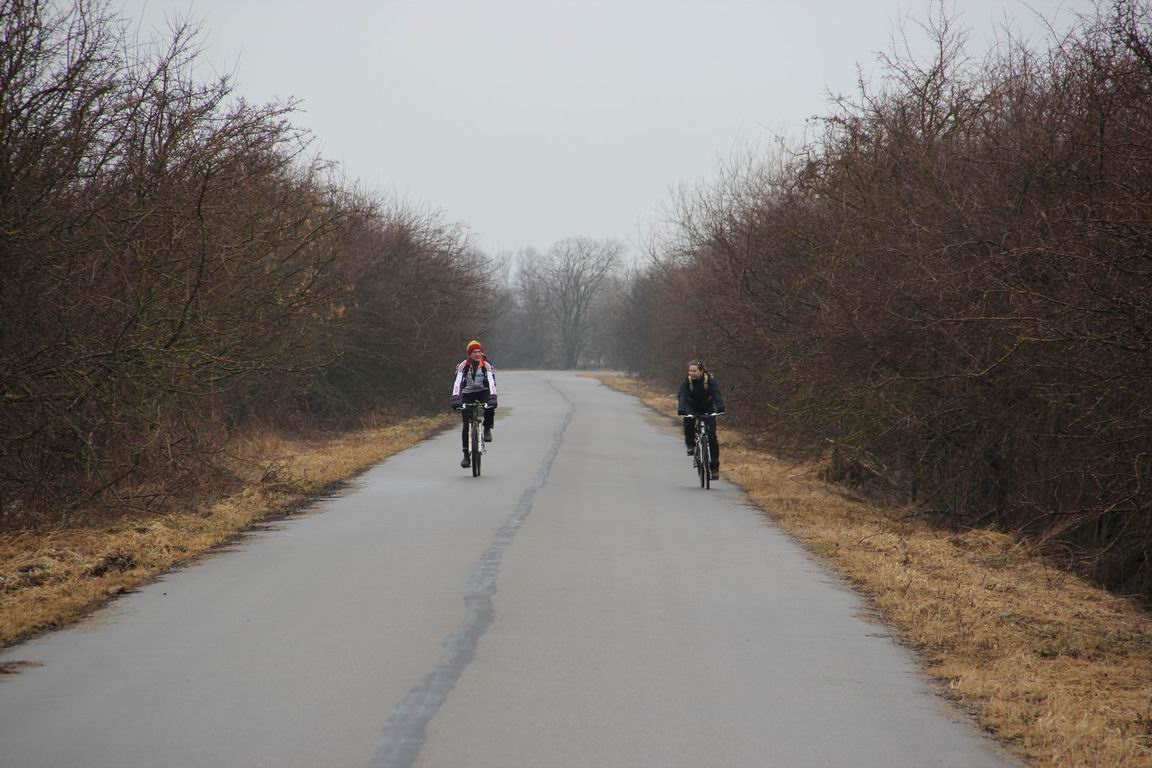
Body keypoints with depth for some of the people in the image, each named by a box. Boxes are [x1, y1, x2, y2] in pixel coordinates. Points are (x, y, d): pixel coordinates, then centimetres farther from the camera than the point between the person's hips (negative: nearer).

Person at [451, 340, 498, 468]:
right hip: (468, 394, 0)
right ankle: (466, 455, -2)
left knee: (490, 407, -35)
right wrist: (455, 397, -38)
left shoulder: (486, 365, -12)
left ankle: (487, 429, -6)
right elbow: (457, 382, -23)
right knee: (466, 425, -8)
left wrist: (493, 396, -39)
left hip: (483, 392, 0)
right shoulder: (463, 366, -13)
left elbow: (491, 381, -23)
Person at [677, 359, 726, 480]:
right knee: (688, 421, -35)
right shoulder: (686, 382, -20)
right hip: (692, 408, 1)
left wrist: (720, 407, -54)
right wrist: (681, 410, -52)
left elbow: (716, 394, -35)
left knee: (711, 436, -13)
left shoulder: (710, 380, -22)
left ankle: (714, 466, -9)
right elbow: (682, 396, -33)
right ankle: (690, 445, -11)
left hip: (708, 408, -1)